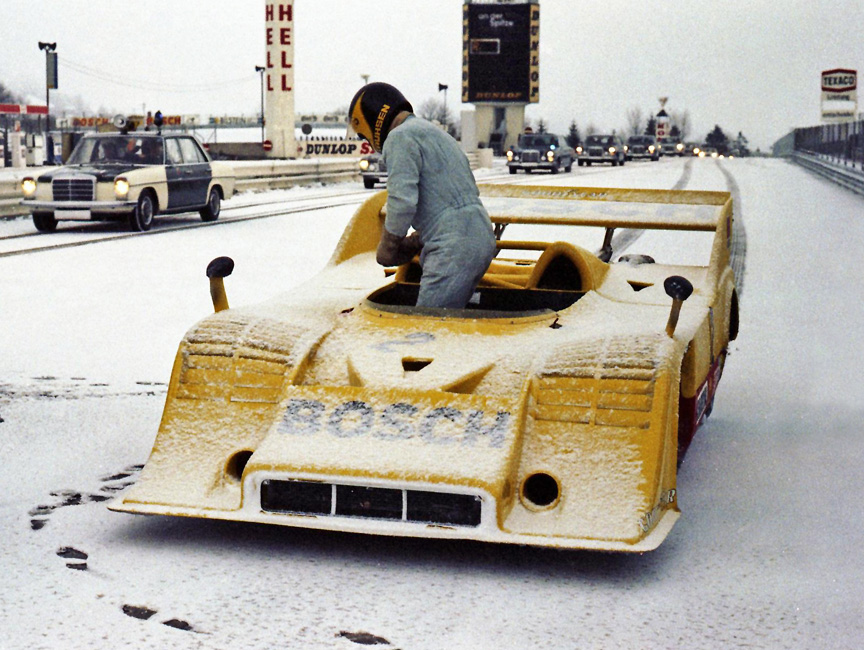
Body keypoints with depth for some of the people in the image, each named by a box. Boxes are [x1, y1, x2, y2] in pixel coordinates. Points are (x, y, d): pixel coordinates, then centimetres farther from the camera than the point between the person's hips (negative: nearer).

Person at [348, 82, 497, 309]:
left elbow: (402, 201, -15)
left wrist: (386, 247, 0)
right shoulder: (436, 133, 28)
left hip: (454, 248, -10)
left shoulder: (400, 137, -3)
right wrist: (414, 242, 22)